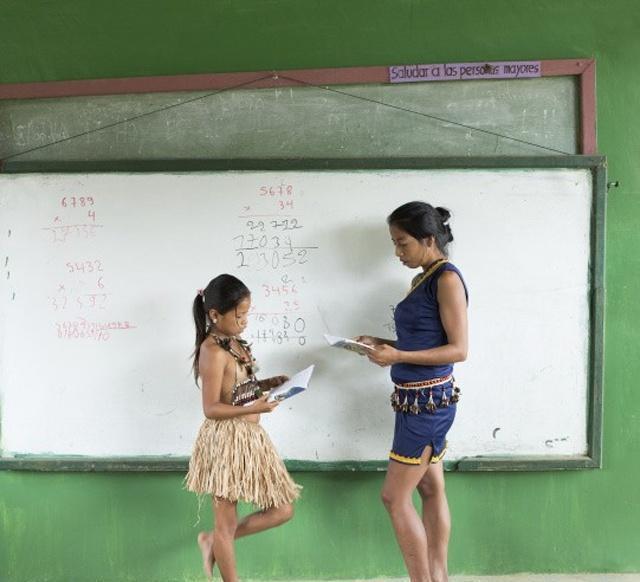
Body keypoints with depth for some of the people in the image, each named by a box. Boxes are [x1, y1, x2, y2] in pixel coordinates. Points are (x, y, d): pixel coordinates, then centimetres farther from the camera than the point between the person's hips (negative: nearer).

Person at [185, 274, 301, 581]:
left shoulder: (233, 343, 9)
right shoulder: (212, 351, -17)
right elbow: (212, 408, -19)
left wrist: (267, 384, 5)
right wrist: (254, 409, -28)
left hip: (250, 438, 9)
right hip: (225, 441, -9)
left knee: (282, 510, 14)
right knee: (227, 523, 6)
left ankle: (213, 541, 29)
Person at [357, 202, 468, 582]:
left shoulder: (447, 279, -15)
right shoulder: (424, 279, 12)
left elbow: (458, 349, -19)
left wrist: (398, 356, -23)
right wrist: (382, 344, 4)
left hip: (429, 401, -9)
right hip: (417, 399, 9)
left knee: (395, 497, -3)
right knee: (431, 490, 14)